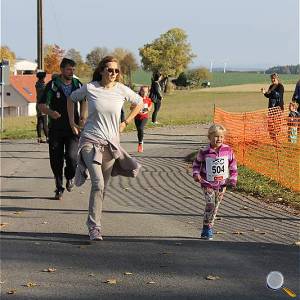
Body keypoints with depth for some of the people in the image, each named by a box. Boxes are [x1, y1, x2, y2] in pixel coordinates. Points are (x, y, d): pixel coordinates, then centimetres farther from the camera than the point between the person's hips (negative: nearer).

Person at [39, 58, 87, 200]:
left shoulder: (77, 84, 4)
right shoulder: (53, 85, -5)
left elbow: (83, 100, 23)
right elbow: (42, 105, -12)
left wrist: (82, 115, 6)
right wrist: (50, 112, -34)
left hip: (72, 128, 1)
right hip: (56, 128, -1)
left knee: (71, 156, -16)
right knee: (56, 160, 3)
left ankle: (70, 177, 16)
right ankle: (59, 188, 20)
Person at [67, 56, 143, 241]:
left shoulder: (122, 90, -1)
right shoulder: (90, 88, -5)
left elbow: (139, 103, 18)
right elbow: (71, 99, 14)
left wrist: (126, 123, 12)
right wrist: (72, 123, 10)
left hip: (111, 142, 3)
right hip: (90, 141, -3)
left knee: (103, 188, 7)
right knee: (98, 184, -19)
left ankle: (94, 223, 22)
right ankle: (94, 228, -15)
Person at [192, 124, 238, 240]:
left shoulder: (228, 150, -3)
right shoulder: (204, 152, -9)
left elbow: (233, 164, 8)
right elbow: (196, 163, 6)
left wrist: (233, 178, 3)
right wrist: (196, 174, -9)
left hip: (222, 183, 3)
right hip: (208, 183, -3)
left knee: (215, 206, 10)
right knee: (210, 204, -15)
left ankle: (209, 227, 23)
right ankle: (207, 228, -6)